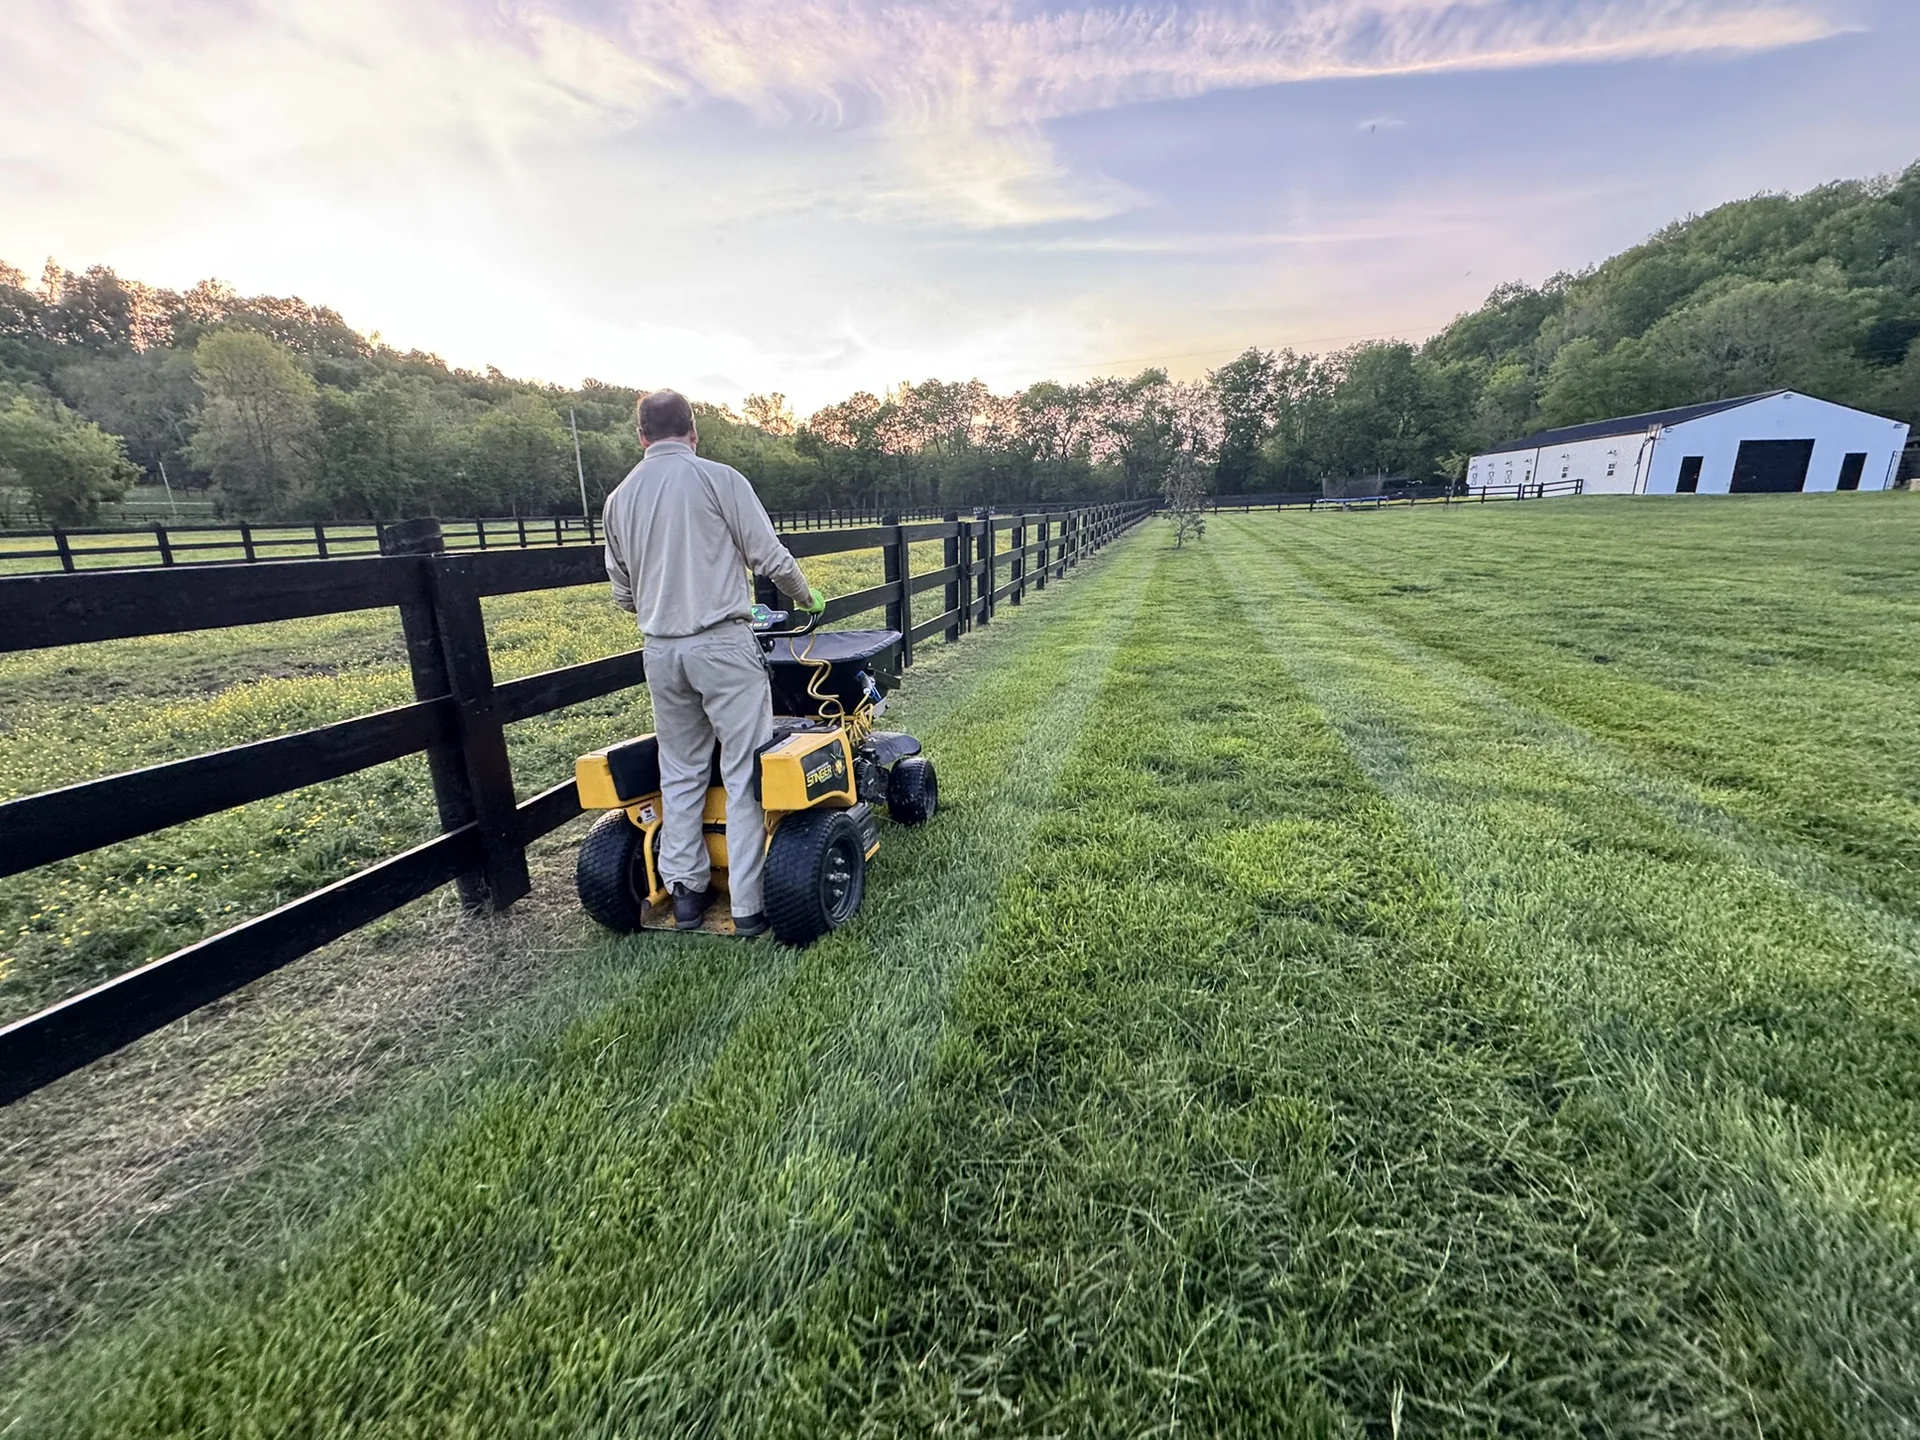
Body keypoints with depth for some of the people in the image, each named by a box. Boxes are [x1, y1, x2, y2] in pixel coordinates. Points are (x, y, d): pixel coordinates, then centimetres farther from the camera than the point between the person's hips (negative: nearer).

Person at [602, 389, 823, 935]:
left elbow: (623, 593, 17)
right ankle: (749, 904, 4)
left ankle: (686, 891, 22)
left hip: (661, 650, 5)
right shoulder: (718, 478, -3)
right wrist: (807, 596, 13)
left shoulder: (618, 499, 12)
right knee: (745, 773, 0)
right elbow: (770, 557, -5)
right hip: (723, 644, -5)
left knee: (680, 772, 15)